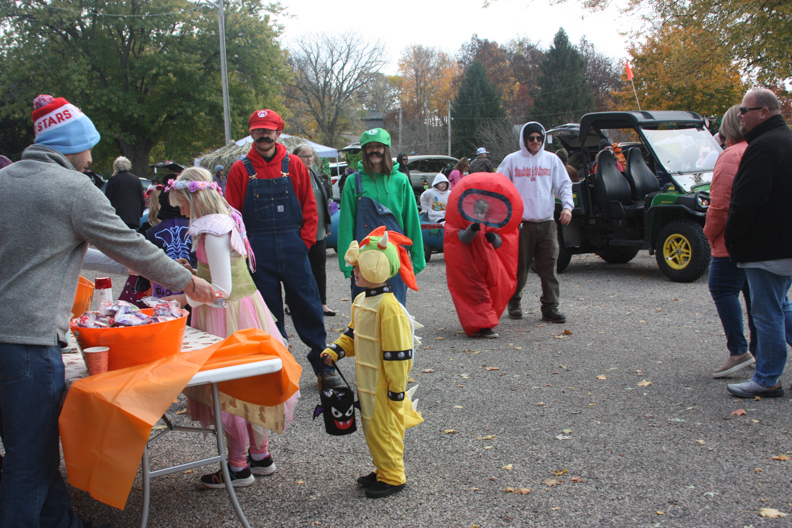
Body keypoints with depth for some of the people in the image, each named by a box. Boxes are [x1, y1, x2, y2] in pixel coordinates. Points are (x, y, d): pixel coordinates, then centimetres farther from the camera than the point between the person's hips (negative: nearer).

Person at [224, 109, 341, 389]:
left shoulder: (293, 165, 5)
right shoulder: (241, 170, 4)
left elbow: (309, 206, 6)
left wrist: (306, 240, -3)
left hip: (293, 248, 0)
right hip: (258, 252, 0)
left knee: (307, 307, 1)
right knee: (268, 312, 6)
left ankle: (323, 364, 11)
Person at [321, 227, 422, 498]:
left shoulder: (389, 308, -23)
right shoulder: (360, 301, 7)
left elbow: (397, 354, -22)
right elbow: (353, 335, 21)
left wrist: (397, 389, -19)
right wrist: (335, 351, 5)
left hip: (384, 386, -9)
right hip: (366, 383, 9)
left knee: (384, 429, 1)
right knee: (371, 426, 19)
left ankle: (392, 477, 16)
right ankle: (382, 470, 33)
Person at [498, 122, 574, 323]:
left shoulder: (552, 160, 11)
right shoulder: (512, 160, 5)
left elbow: (564, 185, 12)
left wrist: (567, 206, -5)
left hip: (547, 223, 2)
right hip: (520, 223, -2)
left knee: (549, 267, -1)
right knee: (519, 267, 3)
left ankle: (550, 308, 4)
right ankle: (514, 303, 20)